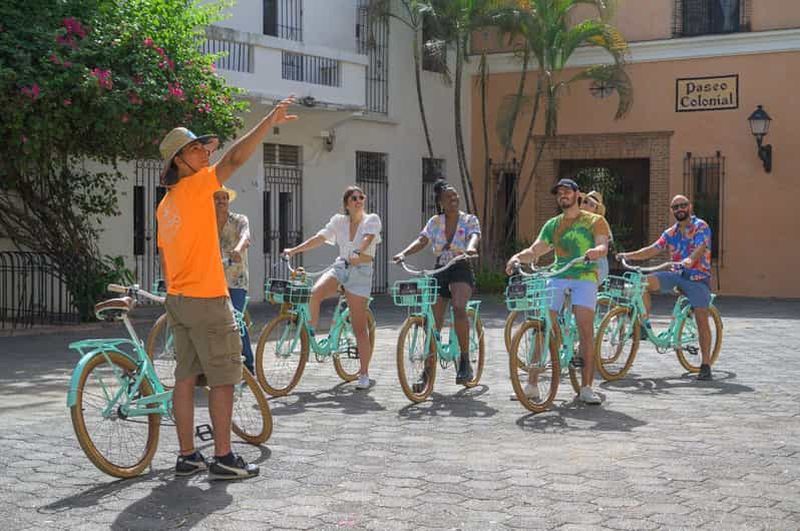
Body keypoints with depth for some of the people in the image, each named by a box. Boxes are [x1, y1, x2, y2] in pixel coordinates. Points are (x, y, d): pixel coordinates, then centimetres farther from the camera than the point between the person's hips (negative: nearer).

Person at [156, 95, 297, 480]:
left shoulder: (166, 204, 14)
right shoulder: (196, 186, -11)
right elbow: (235, 158, -24)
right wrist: (270, 121, -24)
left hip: (177, 300, 8)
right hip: (207, 300, -8)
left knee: (186, 378, 9)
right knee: (222, 380, -2)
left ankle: (187, 456, 13)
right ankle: (223, 458, 1)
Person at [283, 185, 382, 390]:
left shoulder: (372, 219, -2)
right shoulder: (339, 221, 9)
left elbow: (367, 239, -21)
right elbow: (319, 238, 2)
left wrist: (359, 254, -42)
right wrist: (294, 250, -9)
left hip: (360, 272, -3)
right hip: (339, 267, 3)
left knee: (359, 327, -3)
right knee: (315, 293, -30)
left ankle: (364, 374, 6)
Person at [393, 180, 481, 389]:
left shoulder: (469, 220, 1)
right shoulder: (435, 222, 8)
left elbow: (474, 236, -19)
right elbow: (421, 241, -6)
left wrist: (471, 247, -43)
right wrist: (403, 253, -25)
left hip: (461, 271, -3)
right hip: (440, 272, 3)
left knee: (458, 307, -32)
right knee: (433, 323, 2)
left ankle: (465, 361, -23)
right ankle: (428, 370, 15)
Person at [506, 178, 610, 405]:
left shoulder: (595, 221, 9)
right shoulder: (553, 224, 20)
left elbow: (603, 246, -6)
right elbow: (535, 250, 12)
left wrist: (596, 251, -31)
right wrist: (518, 257, -10)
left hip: (584, 277, -3)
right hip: (557, 276, 3)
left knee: (585, 329, -16)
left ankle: (586, 388, -12)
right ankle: (531, 385, -3)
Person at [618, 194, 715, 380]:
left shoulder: (701, 227, -6)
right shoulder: (671, 233, 12)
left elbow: (700, 249, -22)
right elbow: (653, 249, 4)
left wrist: (690, 260, -44)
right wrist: (630, 255, -10)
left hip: (698, 278, -5)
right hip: (677, 275, 5)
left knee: (702, 321, -10)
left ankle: (706, 365, -3)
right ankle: (644, 323, -10)